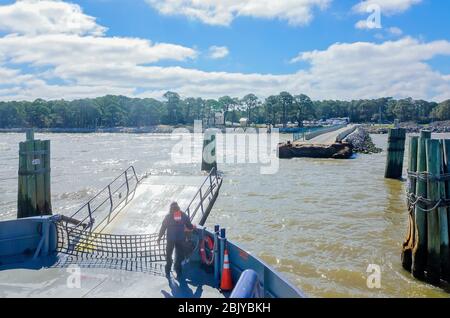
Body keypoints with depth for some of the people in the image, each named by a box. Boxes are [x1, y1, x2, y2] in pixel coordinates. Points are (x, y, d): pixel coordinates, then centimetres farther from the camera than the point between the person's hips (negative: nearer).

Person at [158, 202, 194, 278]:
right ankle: (178, 273, 7)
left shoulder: (168, 216, -3)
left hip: (170, 239, -1)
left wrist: (159, 237, 6)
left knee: (169, 255, 13)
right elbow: (190, 227, 4)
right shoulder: (183, 215, 1)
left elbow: (163, 228, -2)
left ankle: (168, 272, 11)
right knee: (180, 256, 10)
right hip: (181, 239, 1)